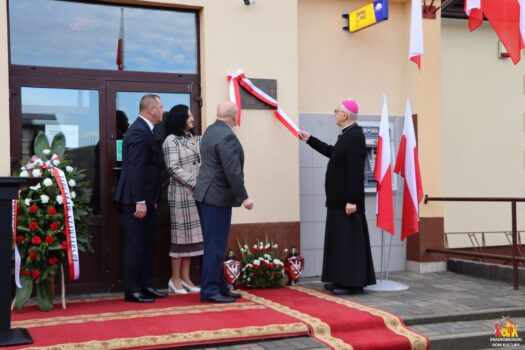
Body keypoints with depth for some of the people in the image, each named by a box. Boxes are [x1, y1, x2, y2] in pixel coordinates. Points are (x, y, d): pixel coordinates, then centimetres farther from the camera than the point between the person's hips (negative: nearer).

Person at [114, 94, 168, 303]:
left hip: (145, 198, 10)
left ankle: (145, 285, 22)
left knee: (148, 244, 14)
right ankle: (132, 290, 5)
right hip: (137, 200, -10)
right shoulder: (139, 131, -17)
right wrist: (140, 201, -24)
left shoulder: (143, 129, 15)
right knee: (135, 245, -3)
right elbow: (135, 169, -22)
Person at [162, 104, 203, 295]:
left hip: (196, 193, 7)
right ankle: (175, 279, 6)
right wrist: (195, 184, -15)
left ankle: (185, 278, 13)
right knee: (181, 234, -2)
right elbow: (174, 169, -14)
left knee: (192, 235, 7)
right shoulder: (171, 141, -6)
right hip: (181, 193, -7)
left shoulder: (194, 139, 15)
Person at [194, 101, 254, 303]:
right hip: (217, 197, -10)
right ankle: (210, 290, 0)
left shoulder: (210, 131, 12)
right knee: (215, 246, -4)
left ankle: (219, 287, 20)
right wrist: (244, 197, -18)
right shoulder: (226, 136, -18)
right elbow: (232, 171, -23)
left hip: (207, 194, 10)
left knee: (215, 244, 13)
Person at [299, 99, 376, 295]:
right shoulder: (348, 135, 11)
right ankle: (343, 280, 22)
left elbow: (356, 172, -23)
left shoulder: (354, 136, -18)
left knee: (349, 239, -4)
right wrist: (309, 139, 34)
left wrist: (352, 200, -24)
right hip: (339, 198, 10)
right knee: (341, 238, 14)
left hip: (347, 199, -10)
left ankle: (353, 283, 2)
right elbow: (332, 152, 28)